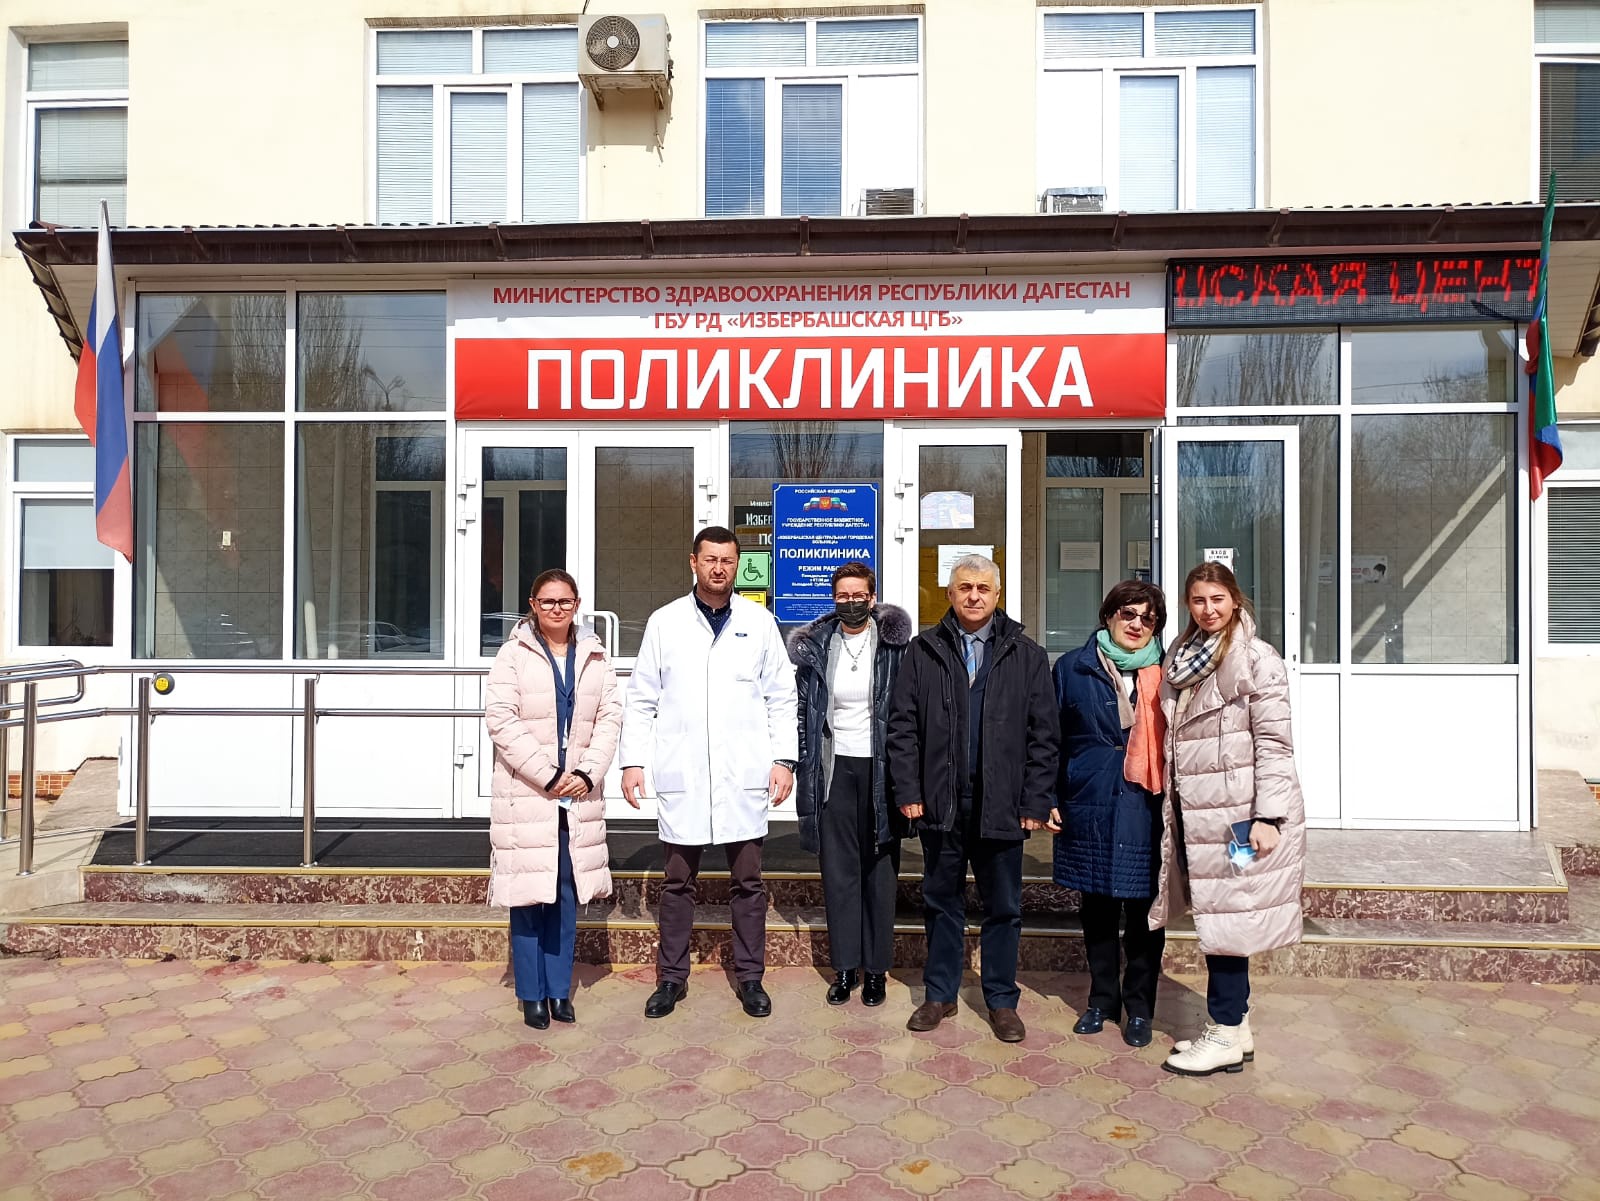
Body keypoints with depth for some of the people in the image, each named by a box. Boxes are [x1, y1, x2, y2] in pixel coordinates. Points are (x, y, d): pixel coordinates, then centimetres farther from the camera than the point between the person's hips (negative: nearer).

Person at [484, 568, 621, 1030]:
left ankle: (559, 988, 21)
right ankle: (532, 993, 15)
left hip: (579, 793, 3)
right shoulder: (514, 654, -3)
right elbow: (500, 719, -10)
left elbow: (610, 716, 4)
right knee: (529, 895, 2)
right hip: (526, 794, -3)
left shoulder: (594, 657, 8)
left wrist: (588, 772, -9)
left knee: (567, 894, 9)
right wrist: (549, 775, -13)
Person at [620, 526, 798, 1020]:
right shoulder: (664, 622, 3)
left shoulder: (759, 622, 4)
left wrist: (783, 759, -1)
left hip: (744, 774, 0)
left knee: (748, 881, 8)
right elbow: (642, 699, 5)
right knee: (678, 882, 9)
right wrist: (633, 761, -1)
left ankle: (750, 977, 21)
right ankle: (671, 978, 23)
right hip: (681, 774, 0)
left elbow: (781, 696, 6)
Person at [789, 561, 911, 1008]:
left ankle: (876, 967, 18)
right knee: (838, 869, 7)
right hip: (834, 769, 2)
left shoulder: (894, 644, -4)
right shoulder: (815, 647, 2)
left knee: (879, 870, 6)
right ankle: (845, 966, 18)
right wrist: (804, 767, 2)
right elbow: (804, 712, 7)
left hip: (879, 769, -2)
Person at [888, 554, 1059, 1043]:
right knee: (942, 902, 13)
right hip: (940, 802, 1)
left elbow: (1043, 735, 1)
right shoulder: (923, 651, 4)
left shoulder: (1027, 655, 3)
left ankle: (1002, 1000, 25)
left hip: (1002, 806, 0)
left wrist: (1036, 801, -5)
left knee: (1003, 907, 10)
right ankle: (940, 994, 27)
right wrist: (908, 791, -4)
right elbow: (902, 726, 3)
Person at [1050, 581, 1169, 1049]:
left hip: (1146, 810, -1)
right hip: (1089, 807, 1)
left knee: (1144, 911, 6)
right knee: (1097, 909, 12)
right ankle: (1103, 999, 28)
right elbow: (1054, 738, 6)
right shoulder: (1073, 668, 4)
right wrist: (1049, 797, 3)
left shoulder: (1164, 674, 1)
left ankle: (1139, 1006, 22)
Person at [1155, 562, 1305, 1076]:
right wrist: (1171, 806, 12)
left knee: (1226, 917, 0)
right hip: (1194, 809, 7)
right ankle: (1233, 1027, 23)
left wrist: (1268, 815, -18)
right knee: (1215, 916, 12)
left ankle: (1227, 1034, 11)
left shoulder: (1255, 658, -9)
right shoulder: (1182, 658, 13)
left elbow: (1274, 741, -13)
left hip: (1237, 813, -7)